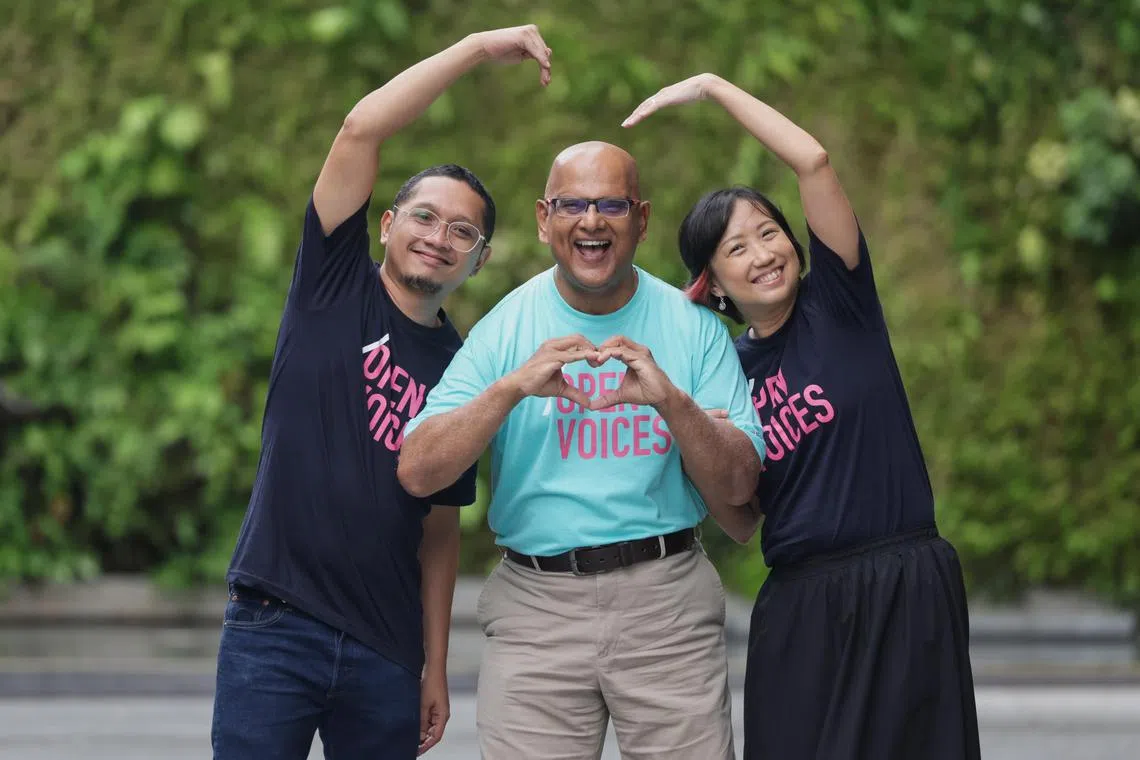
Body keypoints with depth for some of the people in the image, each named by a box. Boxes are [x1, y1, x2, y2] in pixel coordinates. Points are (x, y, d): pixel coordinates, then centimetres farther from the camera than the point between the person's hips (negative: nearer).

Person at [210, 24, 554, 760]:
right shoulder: (336, 285, 3)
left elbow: (440, 530, 14)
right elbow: (361, 130, -8)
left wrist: (437, 668, 10)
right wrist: (479, 47, -8)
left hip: (386, 652, 4)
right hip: (276, 625, -4)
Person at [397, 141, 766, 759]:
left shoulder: (693, 327, 4)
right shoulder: (504, 328, 3)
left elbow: (737, 487, -1)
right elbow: (416, 473, -6)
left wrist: (674, 402, -18)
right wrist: (512, 388, -19)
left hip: (666, 598, 0)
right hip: (537, 602, 0)